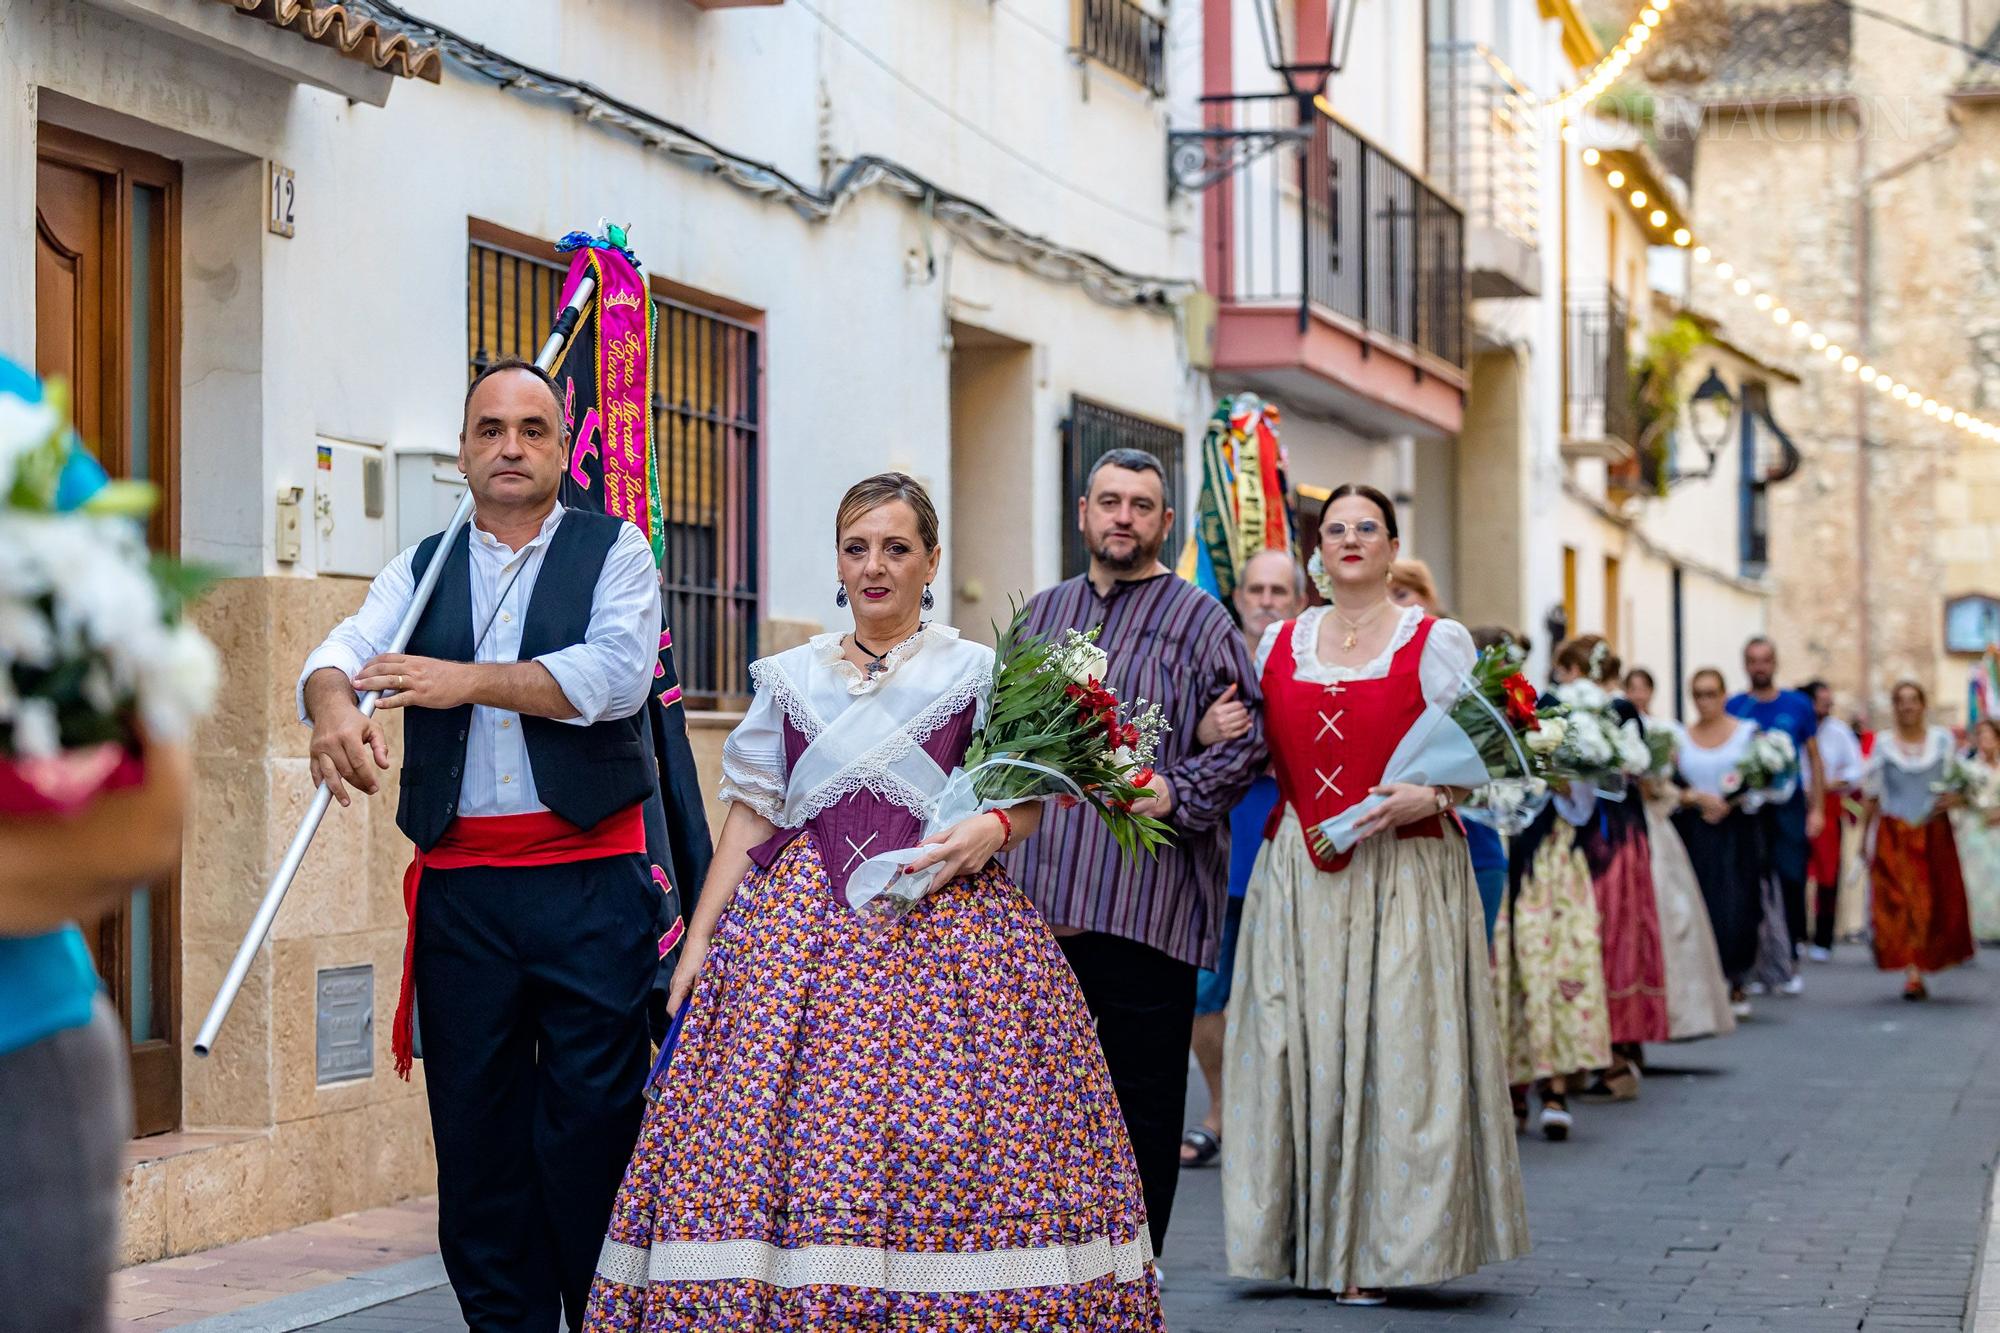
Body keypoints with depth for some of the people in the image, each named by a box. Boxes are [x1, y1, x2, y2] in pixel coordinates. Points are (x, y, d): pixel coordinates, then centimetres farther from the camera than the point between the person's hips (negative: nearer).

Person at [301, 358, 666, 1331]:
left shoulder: (612, 551, 8)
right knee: (475, 1121, 3)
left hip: (590, 882, -3)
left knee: (595, 1114, -6)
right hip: (460, 886, 3)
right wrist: (333, 706, -24)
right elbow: (338, 655, 0)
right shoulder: (422, 569, 16)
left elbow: (618, 674, -9)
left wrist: (468, 680, -15)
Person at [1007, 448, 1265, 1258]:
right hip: (1041, 893, 5)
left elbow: (1247, 737, -4)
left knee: (1141, 1100, -1)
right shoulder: (1043, 613, 18)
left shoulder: (1198, 622, 2)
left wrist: (1176, 791, -19)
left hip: (1146, 904, -5)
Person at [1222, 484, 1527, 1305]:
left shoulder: (1437, 643, 2)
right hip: (1297, 879, 4)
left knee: (1393, 1051, -5)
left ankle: (1378, 1252, 3)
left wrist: (1425, 797, -18)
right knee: (1298, 1049, 2)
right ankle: (1307, 1244, 10)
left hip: (1403, 873, -3)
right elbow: (1260, 755, 20)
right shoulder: (1279, 643, 13)